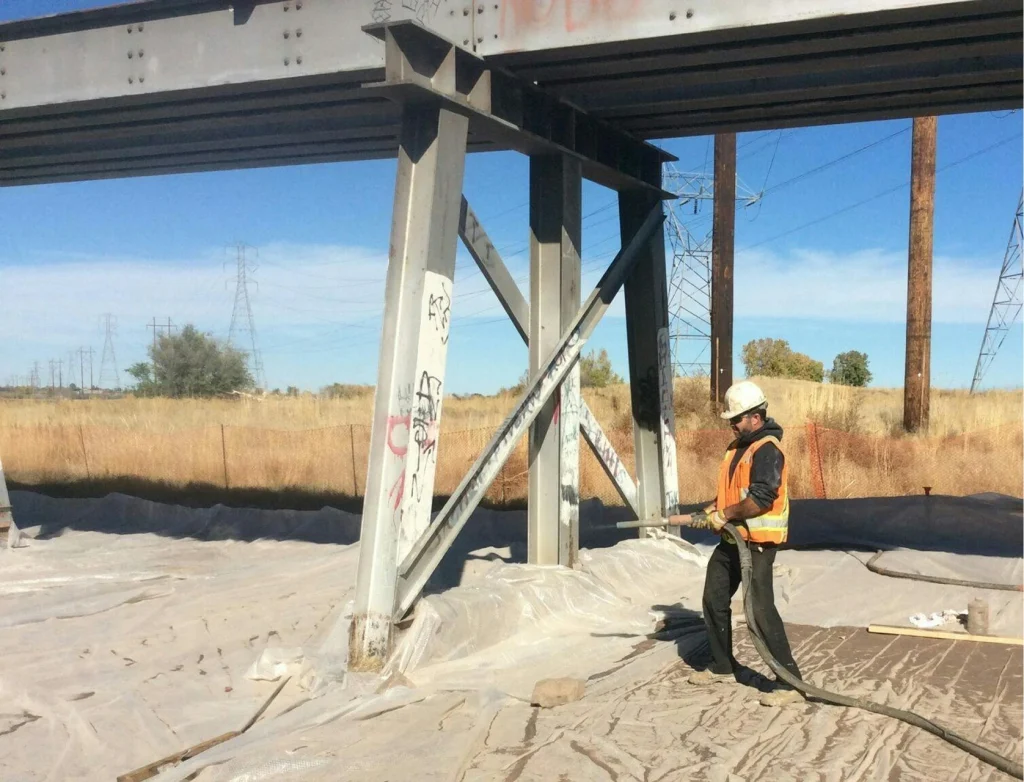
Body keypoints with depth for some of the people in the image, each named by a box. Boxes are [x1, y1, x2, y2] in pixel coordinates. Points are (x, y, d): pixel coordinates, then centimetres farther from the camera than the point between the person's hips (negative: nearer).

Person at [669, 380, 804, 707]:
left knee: (760, 609, -14)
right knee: (714, 599, 17)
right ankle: (723, 666, 32)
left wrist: (724, 515, -16)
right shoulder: (737, 447, 13)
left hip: (758, 543, -10)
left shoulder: (767, 450, -18)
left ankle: (790, 683, -9)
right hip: (732, 539, 10)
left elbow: (761, 500, -27)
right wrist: (702, 515, 10)